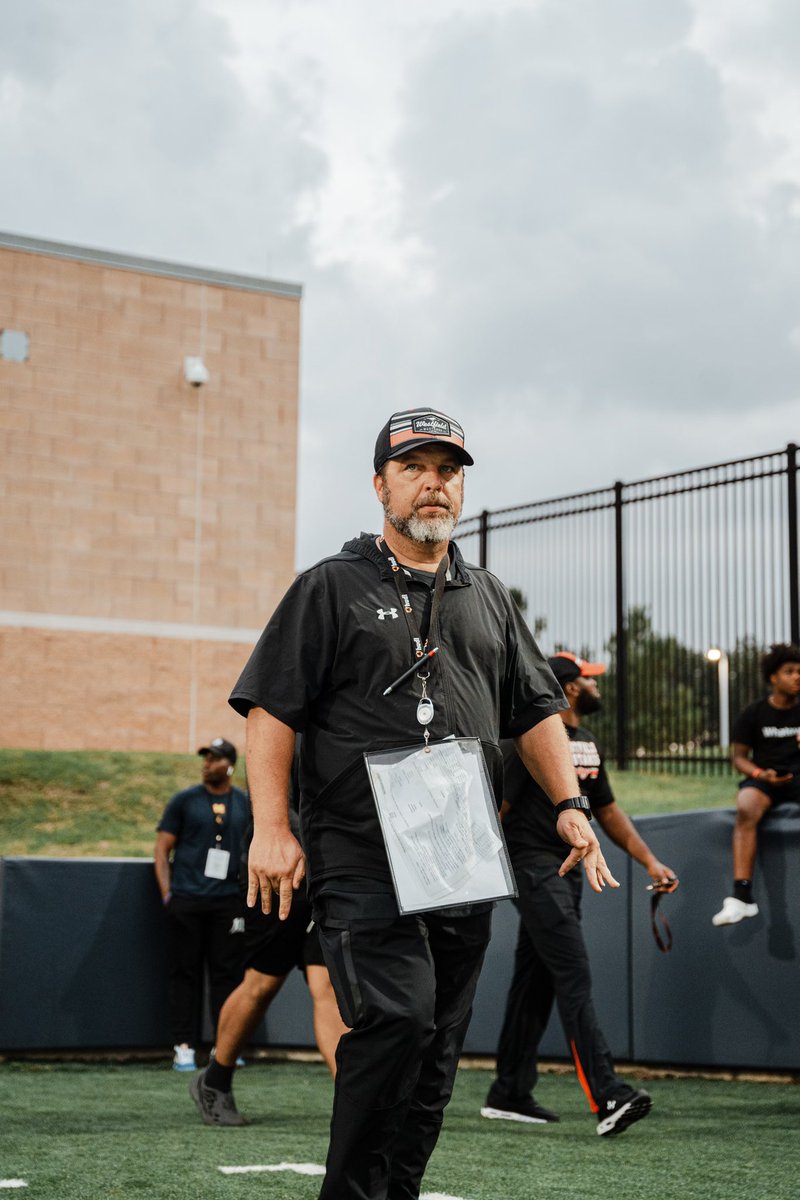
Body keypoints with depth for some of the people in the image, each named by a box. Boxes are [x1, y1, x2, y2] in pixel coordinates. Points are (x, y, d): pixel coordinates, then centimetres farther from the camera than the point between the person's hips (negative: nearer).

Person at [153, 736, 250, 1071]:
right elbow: (162, 849, 5)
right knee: (184, 972, 0)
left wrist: (248, 895, 8)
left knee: (226, 973, 2)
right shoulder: (184, 801, 6)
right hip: (185, 900, -2)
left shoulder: (246, 805, 11)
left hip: (228, 901, 2)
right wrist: (166, 893, -4)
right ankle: (184, 1047, 3)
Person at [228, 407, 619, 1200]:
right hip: (360, 857, -5)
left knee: (439, 1048, 6)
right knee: (397, 1018, -20)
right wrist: (271, 827, -12)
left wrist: (569, 805, 9)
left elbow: (535, 710, 22)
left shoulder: (488, 597, 20)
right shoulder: (331, 588, 4)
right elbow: (271, 709, -2)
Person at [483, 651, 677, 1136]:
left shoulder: (588, 743, 16)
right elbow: (495, 808, -14)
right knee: (575, 979, -15)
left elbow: (608, 810, 21)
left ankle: (509, 1096, 18)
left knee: (537, 983, 11)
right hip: (534, 867, -9)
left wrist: (650, 861, 12)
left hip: (568, 871, 9)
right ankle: (609, 1096, -19)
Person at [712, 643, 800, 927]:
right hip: (765, 778, -1)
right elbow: (738, 756, 8)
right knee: (745, 809, -35)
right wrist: (761, 774, -11)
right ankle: (742, 896, -40)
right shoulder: (754, 714, 8)